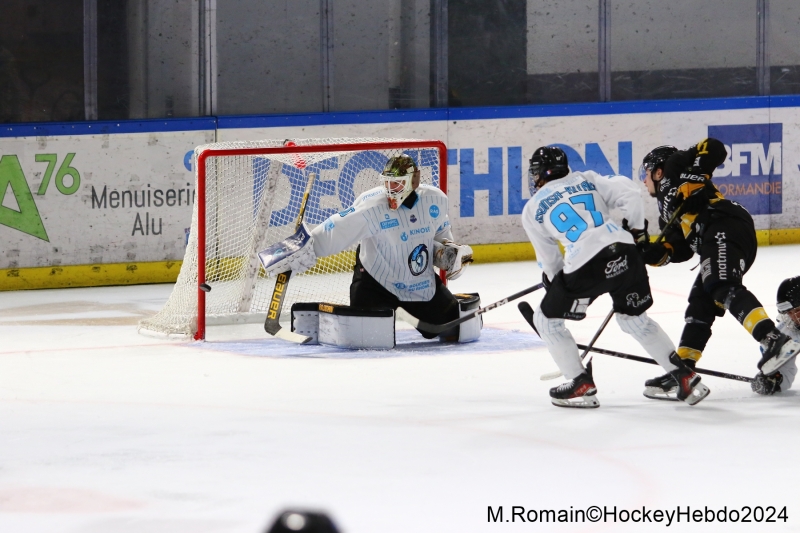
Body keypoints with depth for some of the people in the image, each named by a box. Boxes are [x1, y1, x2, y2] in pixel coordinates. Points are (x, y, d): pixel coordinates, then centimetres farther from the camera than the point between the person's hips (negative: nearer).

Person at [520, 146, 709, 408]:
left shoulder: (533, 210, 15)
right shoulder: (587, 180, 21)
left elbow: (548, 259, 17)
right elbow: (628, 192, 9)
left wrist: (553, 282, 34)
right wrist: (636, 230, 23)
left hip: (586, 266, -4)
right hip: (624, 253, 4)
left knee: (546, 319, 18)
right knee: (635, 318, 26)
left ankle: (582, 386, 12)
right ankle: (685, 377, 19)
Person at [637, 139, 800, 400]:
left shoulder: (674, 168, 16)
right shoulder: (667, 208, 37)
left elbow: (714, 148, 1)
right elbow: (682, 249, 24)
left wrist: (693, 183, -8)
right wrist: (654, 253, 9)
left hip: (725, 227, -10)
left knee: (724, 289, -26)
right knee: (700, 304, 8)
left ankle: (774, 340, -42)